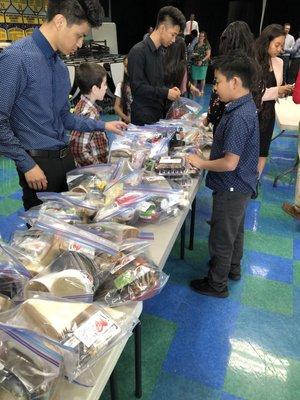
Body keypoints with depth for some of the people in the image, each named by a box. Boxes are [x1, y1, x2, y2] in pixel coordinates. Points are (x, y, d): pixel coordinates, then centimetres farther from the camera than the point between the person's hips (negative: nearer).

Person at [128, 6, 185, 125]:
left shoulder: (160, 51, 13)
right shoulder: (138, 51, -13)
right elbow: (137, 86, -18)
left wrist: (168, 90, 1)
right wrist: (165, 93, -15)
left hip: (159, 112, 8)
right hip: (144, 117, -8)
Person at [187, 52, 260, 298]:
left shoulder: (239, 117, -29)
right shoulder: (246, 106, 2)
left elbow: (230, 163, -29)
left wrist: (201, 164, -17)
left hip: (231, 188, -10)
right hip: (240, 185, 10)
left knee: (221, 238, 8)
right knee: (235, 229, 26)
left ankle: (217, 285, 28)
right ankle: (233, 268, 48)